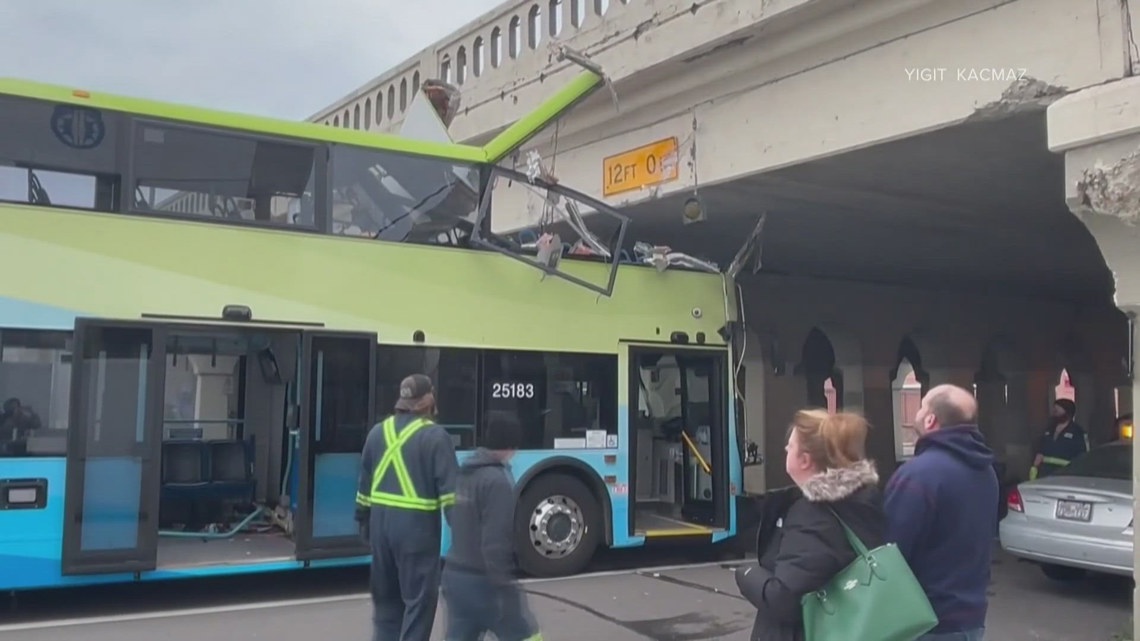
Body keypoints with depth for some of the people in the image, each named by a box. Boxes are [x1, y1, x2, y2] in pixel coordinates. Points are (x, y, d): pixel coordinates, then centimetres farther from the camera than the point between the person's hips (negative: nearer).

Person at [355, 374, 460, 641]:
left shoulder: (378, 432, 9)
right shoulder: (436, 437, -10)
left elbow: (365, 482, 14)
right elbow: (450, 490, -14)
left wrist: (364, 520, 22)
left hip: (382, 521, 6)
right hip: (417, 524, -6)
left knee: (385, 596, 18)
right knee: (419, 598, 3)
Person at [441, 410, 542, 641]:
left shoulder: (464, 473, 7)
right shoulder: (497, 481, -19)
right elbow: (495, 543, -22)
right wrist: (504, 585, -16)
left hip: (454, 575, 8)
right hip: (485, 581, -8)